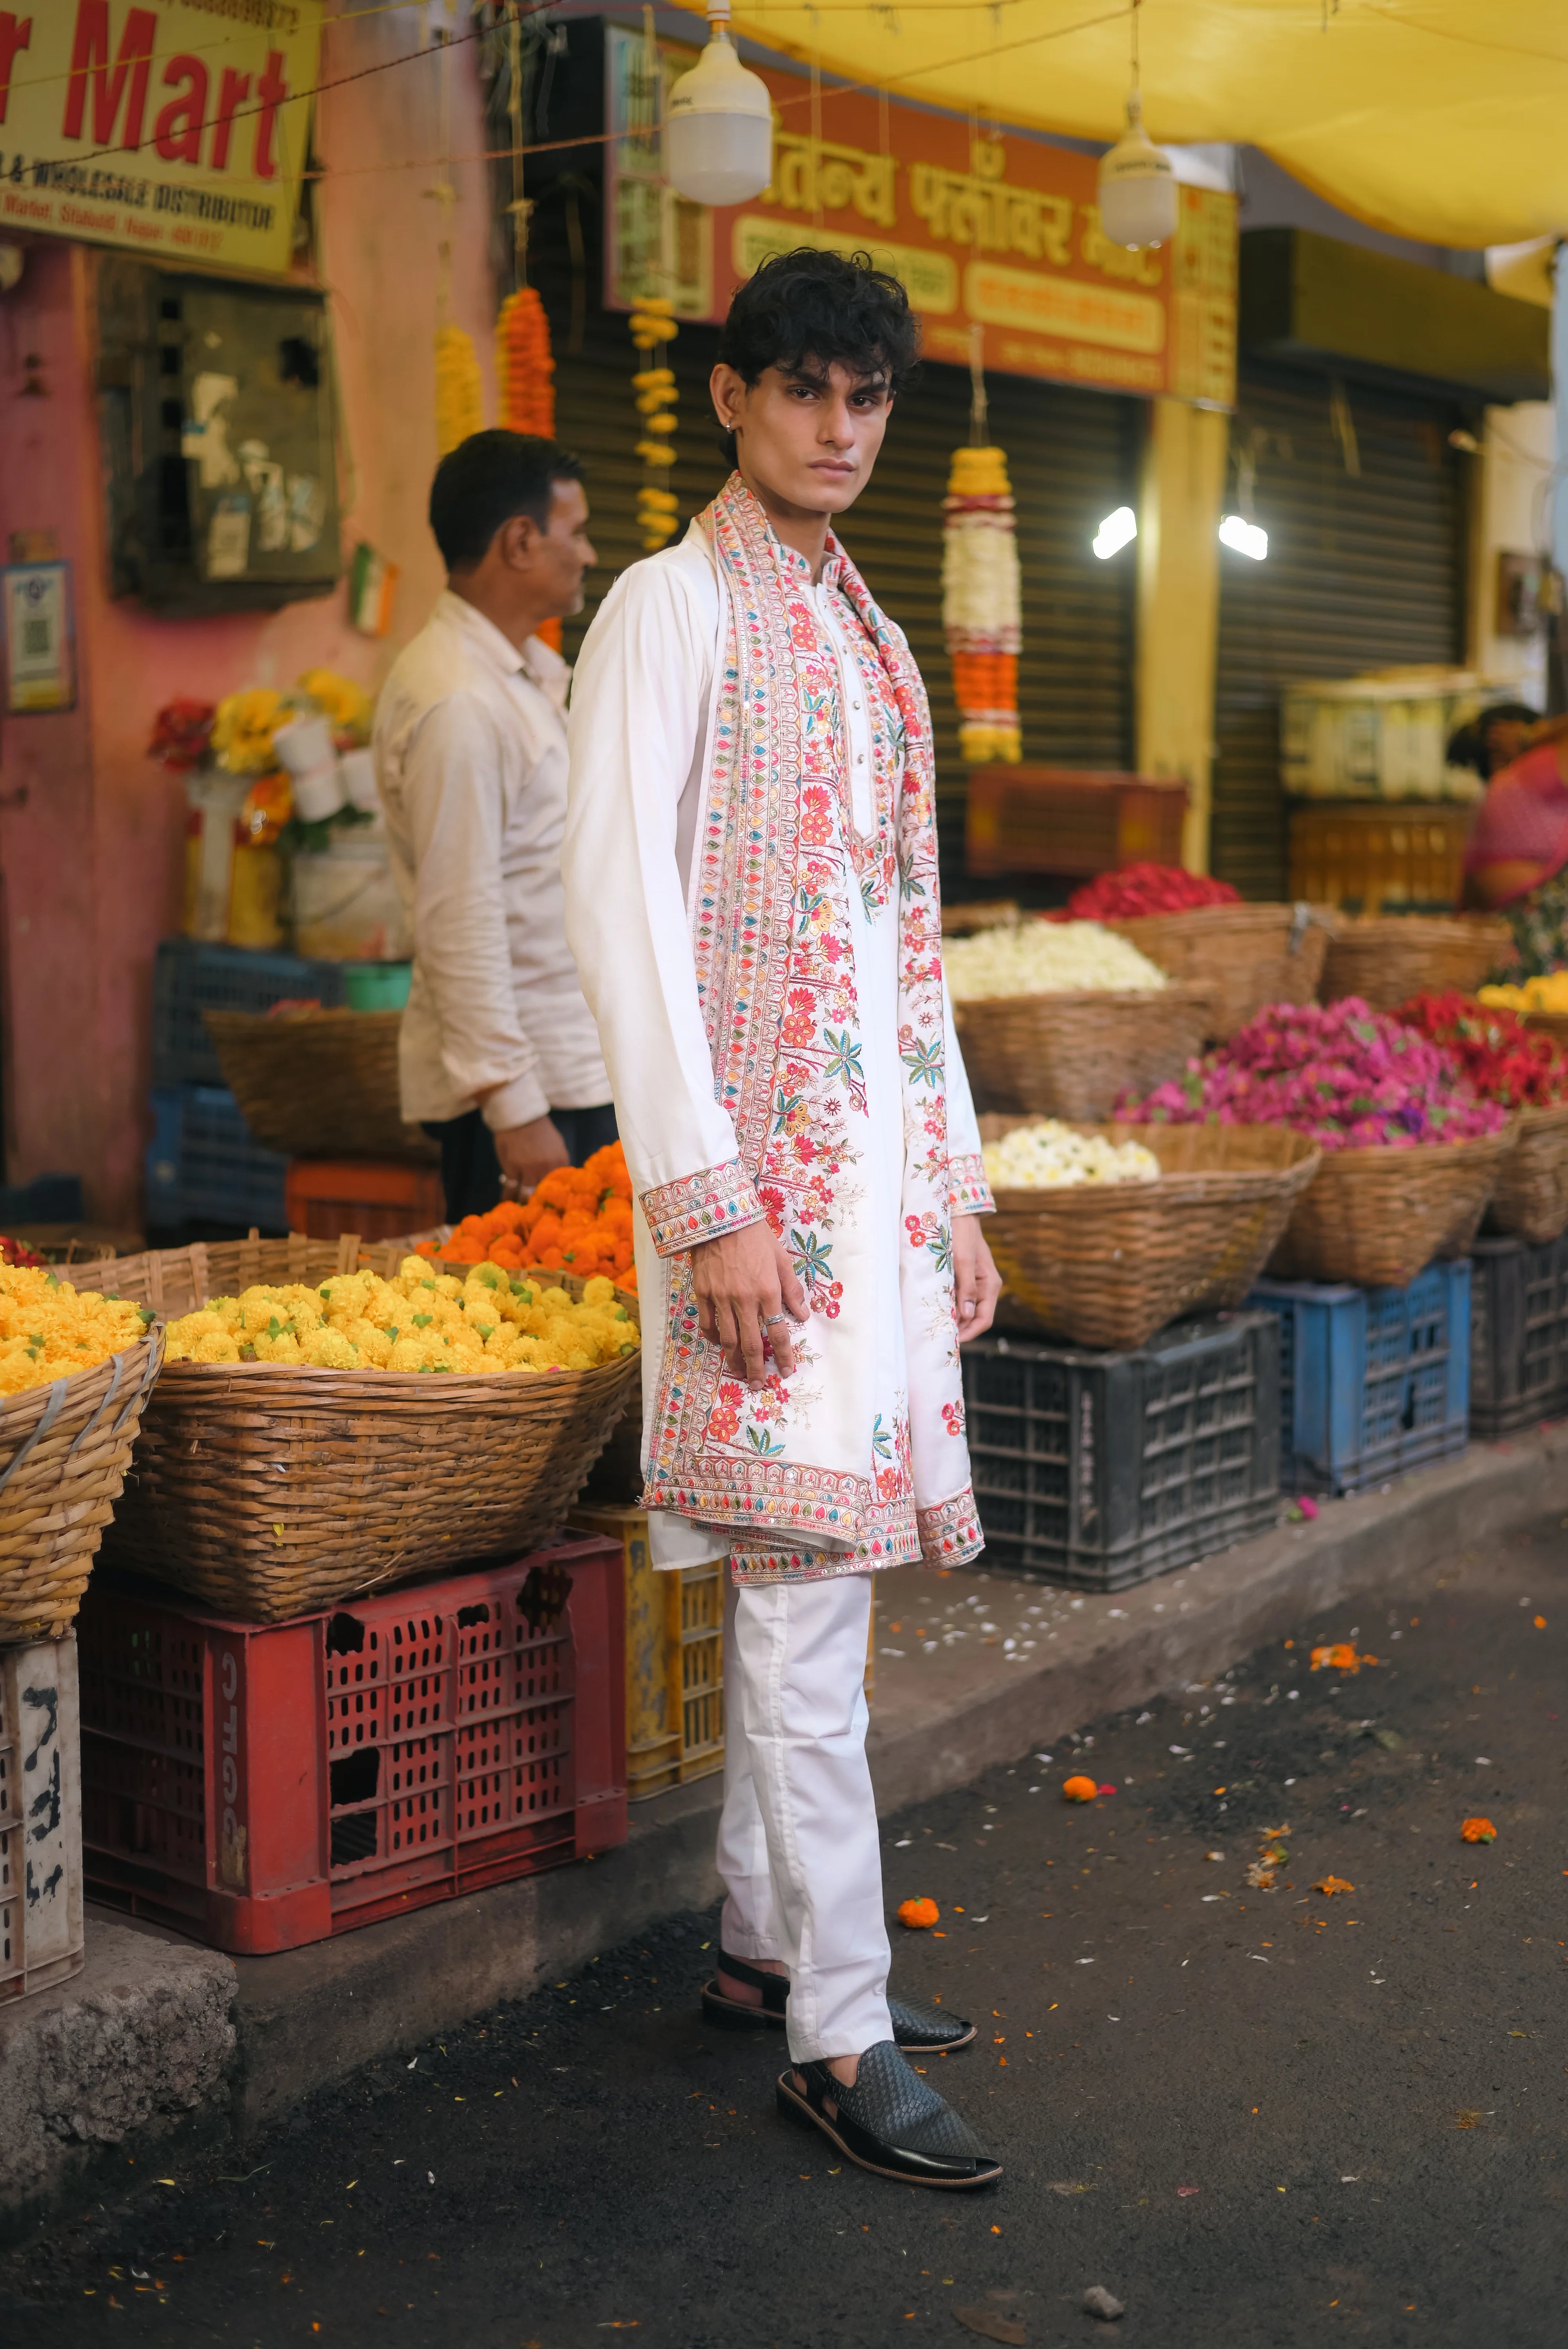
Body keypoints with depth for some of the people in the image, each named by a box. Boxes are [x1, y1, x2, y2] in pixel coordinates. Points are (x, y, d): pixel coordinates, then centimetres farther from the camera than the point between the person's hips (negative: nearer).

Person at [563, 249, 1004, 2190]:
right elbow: (620, 904, -13)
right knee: (806, 1590, -7)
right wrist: (710, 1202, -19)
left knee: (804, 1578, 13)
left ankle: (762, 1947, 25)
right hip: (757, 1170, -8)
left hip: (882, 1166, 8)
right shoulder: (671, 608, -5)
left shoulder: (874, 640, 18)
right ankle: (841, 2038, 1)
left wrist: (955, 1192, 15)